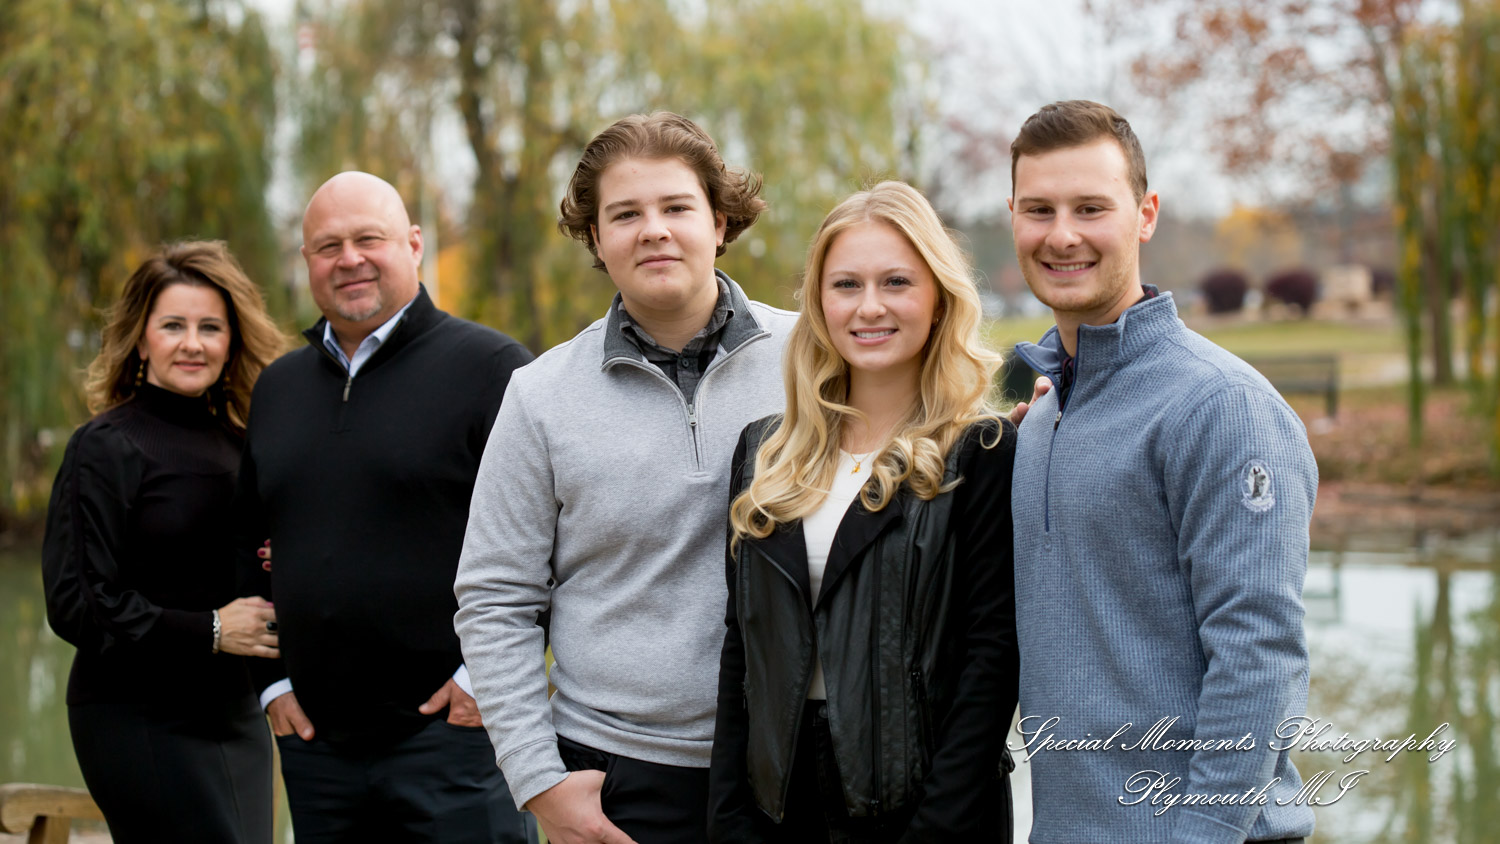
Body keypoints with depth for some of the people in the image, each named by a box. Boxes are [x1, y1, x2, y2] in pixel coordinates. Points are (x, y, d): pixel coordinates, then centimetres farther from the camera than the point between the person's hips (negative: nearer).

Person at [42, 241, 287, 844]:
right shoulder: (106, 447, -7)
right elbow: (76, 604, -13)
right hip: (142, 721, -6)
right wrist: (210, 630, -16)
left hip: (234, 718, 7)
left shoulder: (236, 446, 12)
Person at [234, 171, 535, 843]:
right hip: (315, 740, 6)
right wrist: (272, 680, 13)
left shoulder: (489, 367, -4)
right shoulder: (277, 387, 16)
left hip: (452, 730, -5)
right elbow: (244, 548, 23)